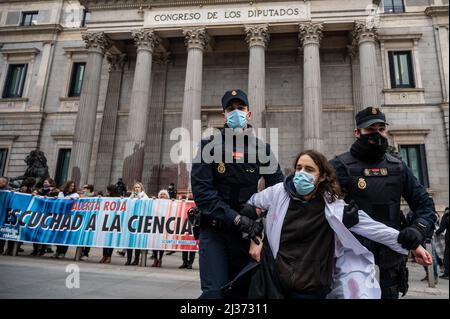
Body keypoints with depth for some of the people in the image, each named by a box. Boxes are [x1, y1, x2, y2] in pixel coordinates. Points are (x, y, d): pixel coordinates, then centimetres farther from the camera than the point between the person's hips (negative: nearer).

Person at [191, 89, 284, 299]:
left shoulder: (261, 149, 5)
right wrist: (237, 219, -20)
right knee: (215, 292, -10)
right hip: (214, 229, -2)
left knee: (242, 291, 12)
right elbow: (201, 191, -12)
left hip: (247, 231, 3)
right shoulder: (209, 146, -2)